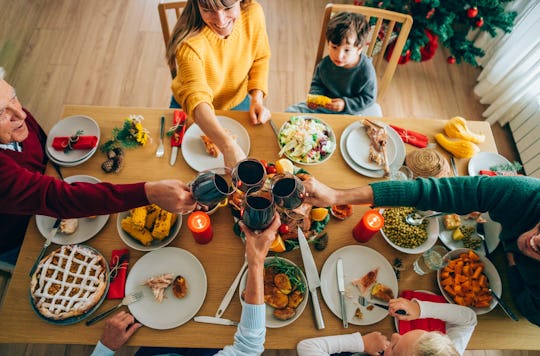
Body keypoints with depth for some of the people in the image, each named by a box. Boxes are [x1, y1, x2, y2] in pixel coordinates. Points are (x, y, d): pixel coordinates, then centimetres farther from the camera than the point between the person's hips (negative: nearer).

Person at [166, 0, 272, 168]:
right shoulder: (189, 42, -37)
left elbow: (260, 59, -6)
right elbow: (196, 98, -49)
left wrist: (257, 99, -22)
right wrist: (228, 146, -65)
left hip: (238, 103, 3)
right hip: (190, 110, -2)